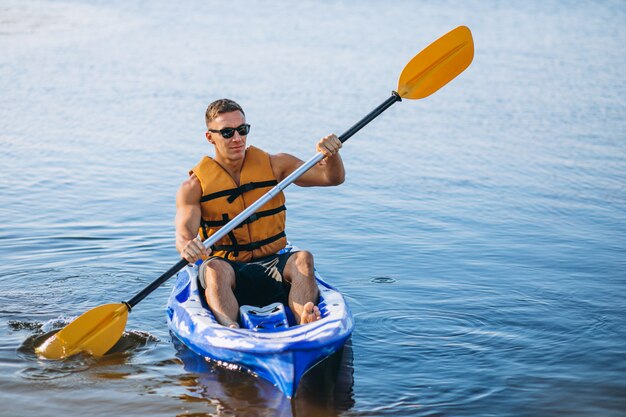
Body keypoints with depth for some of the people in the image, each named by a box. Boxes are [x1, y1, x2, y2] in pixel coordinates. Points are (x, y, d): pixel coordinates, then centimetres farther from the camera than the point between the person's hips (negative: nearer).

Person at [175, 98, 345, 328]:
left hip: (272, 266, 2)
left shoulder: (274, 165, 7)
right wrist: (186, 246, -40)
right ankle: (230, 329, -62)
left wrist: (331, 155, -20)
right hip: (227, 268, -2)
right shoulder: (194, 186, 0)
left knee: (303, 259, -29)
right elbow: (184, 231, -15)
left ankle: (304, 326, -55)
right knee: (216, 268, -35)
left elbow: (333, 177, 3)